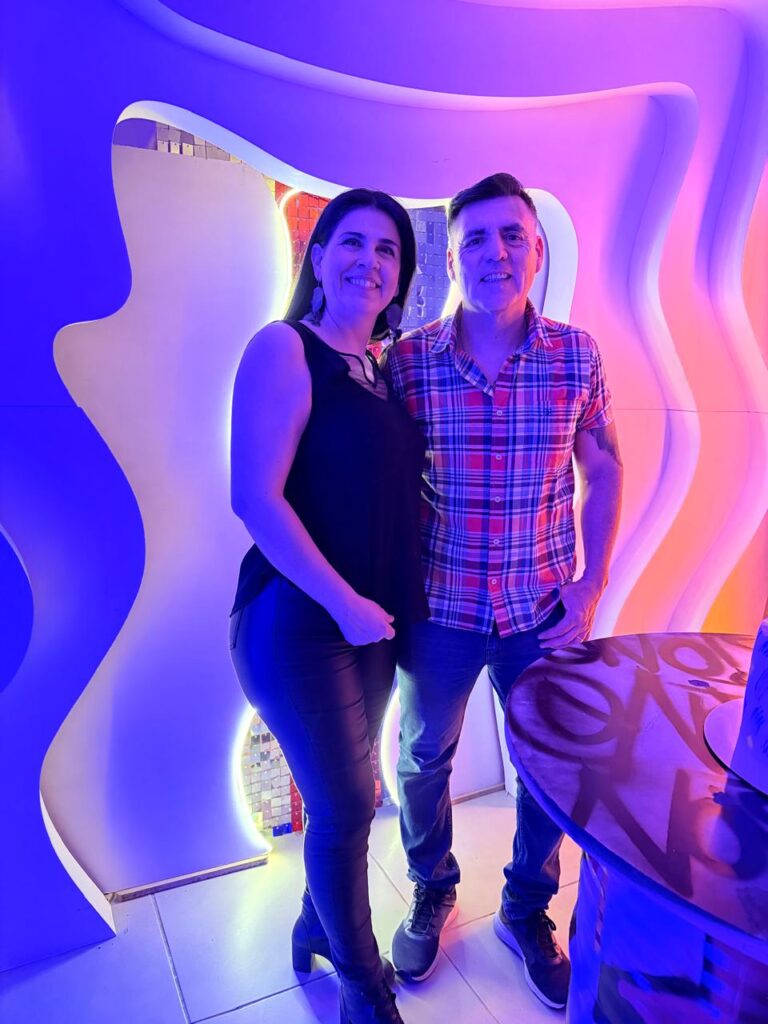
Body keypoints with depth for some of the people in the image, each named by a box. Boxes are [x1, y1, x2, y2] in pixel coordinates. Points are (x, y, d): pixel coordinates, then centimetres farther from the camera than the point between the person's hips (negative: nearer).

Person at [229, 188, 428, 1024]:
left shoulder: (380, 369, 12)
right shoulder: (284, 348, -11)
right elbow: (255, 497, -20)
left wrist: (393, 597, 6)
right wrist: (346, 604, -17)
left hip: (372, 622, 7)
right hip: (300, 624, -7)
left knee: (342, 795, 21)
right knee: (346, 805, 7)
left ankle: (317, 926, 47)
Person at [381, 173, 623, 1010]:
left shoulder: (576, 356, -6)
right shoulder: (406, 360, -10)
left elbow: (604, 472, 3)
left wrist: (591, 585, -2)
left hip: (543, 610, 1)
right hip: (438, 607, 0)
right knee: (420, 760, 17)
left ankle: (527, 912, 46)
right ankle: (432, 894, 48)